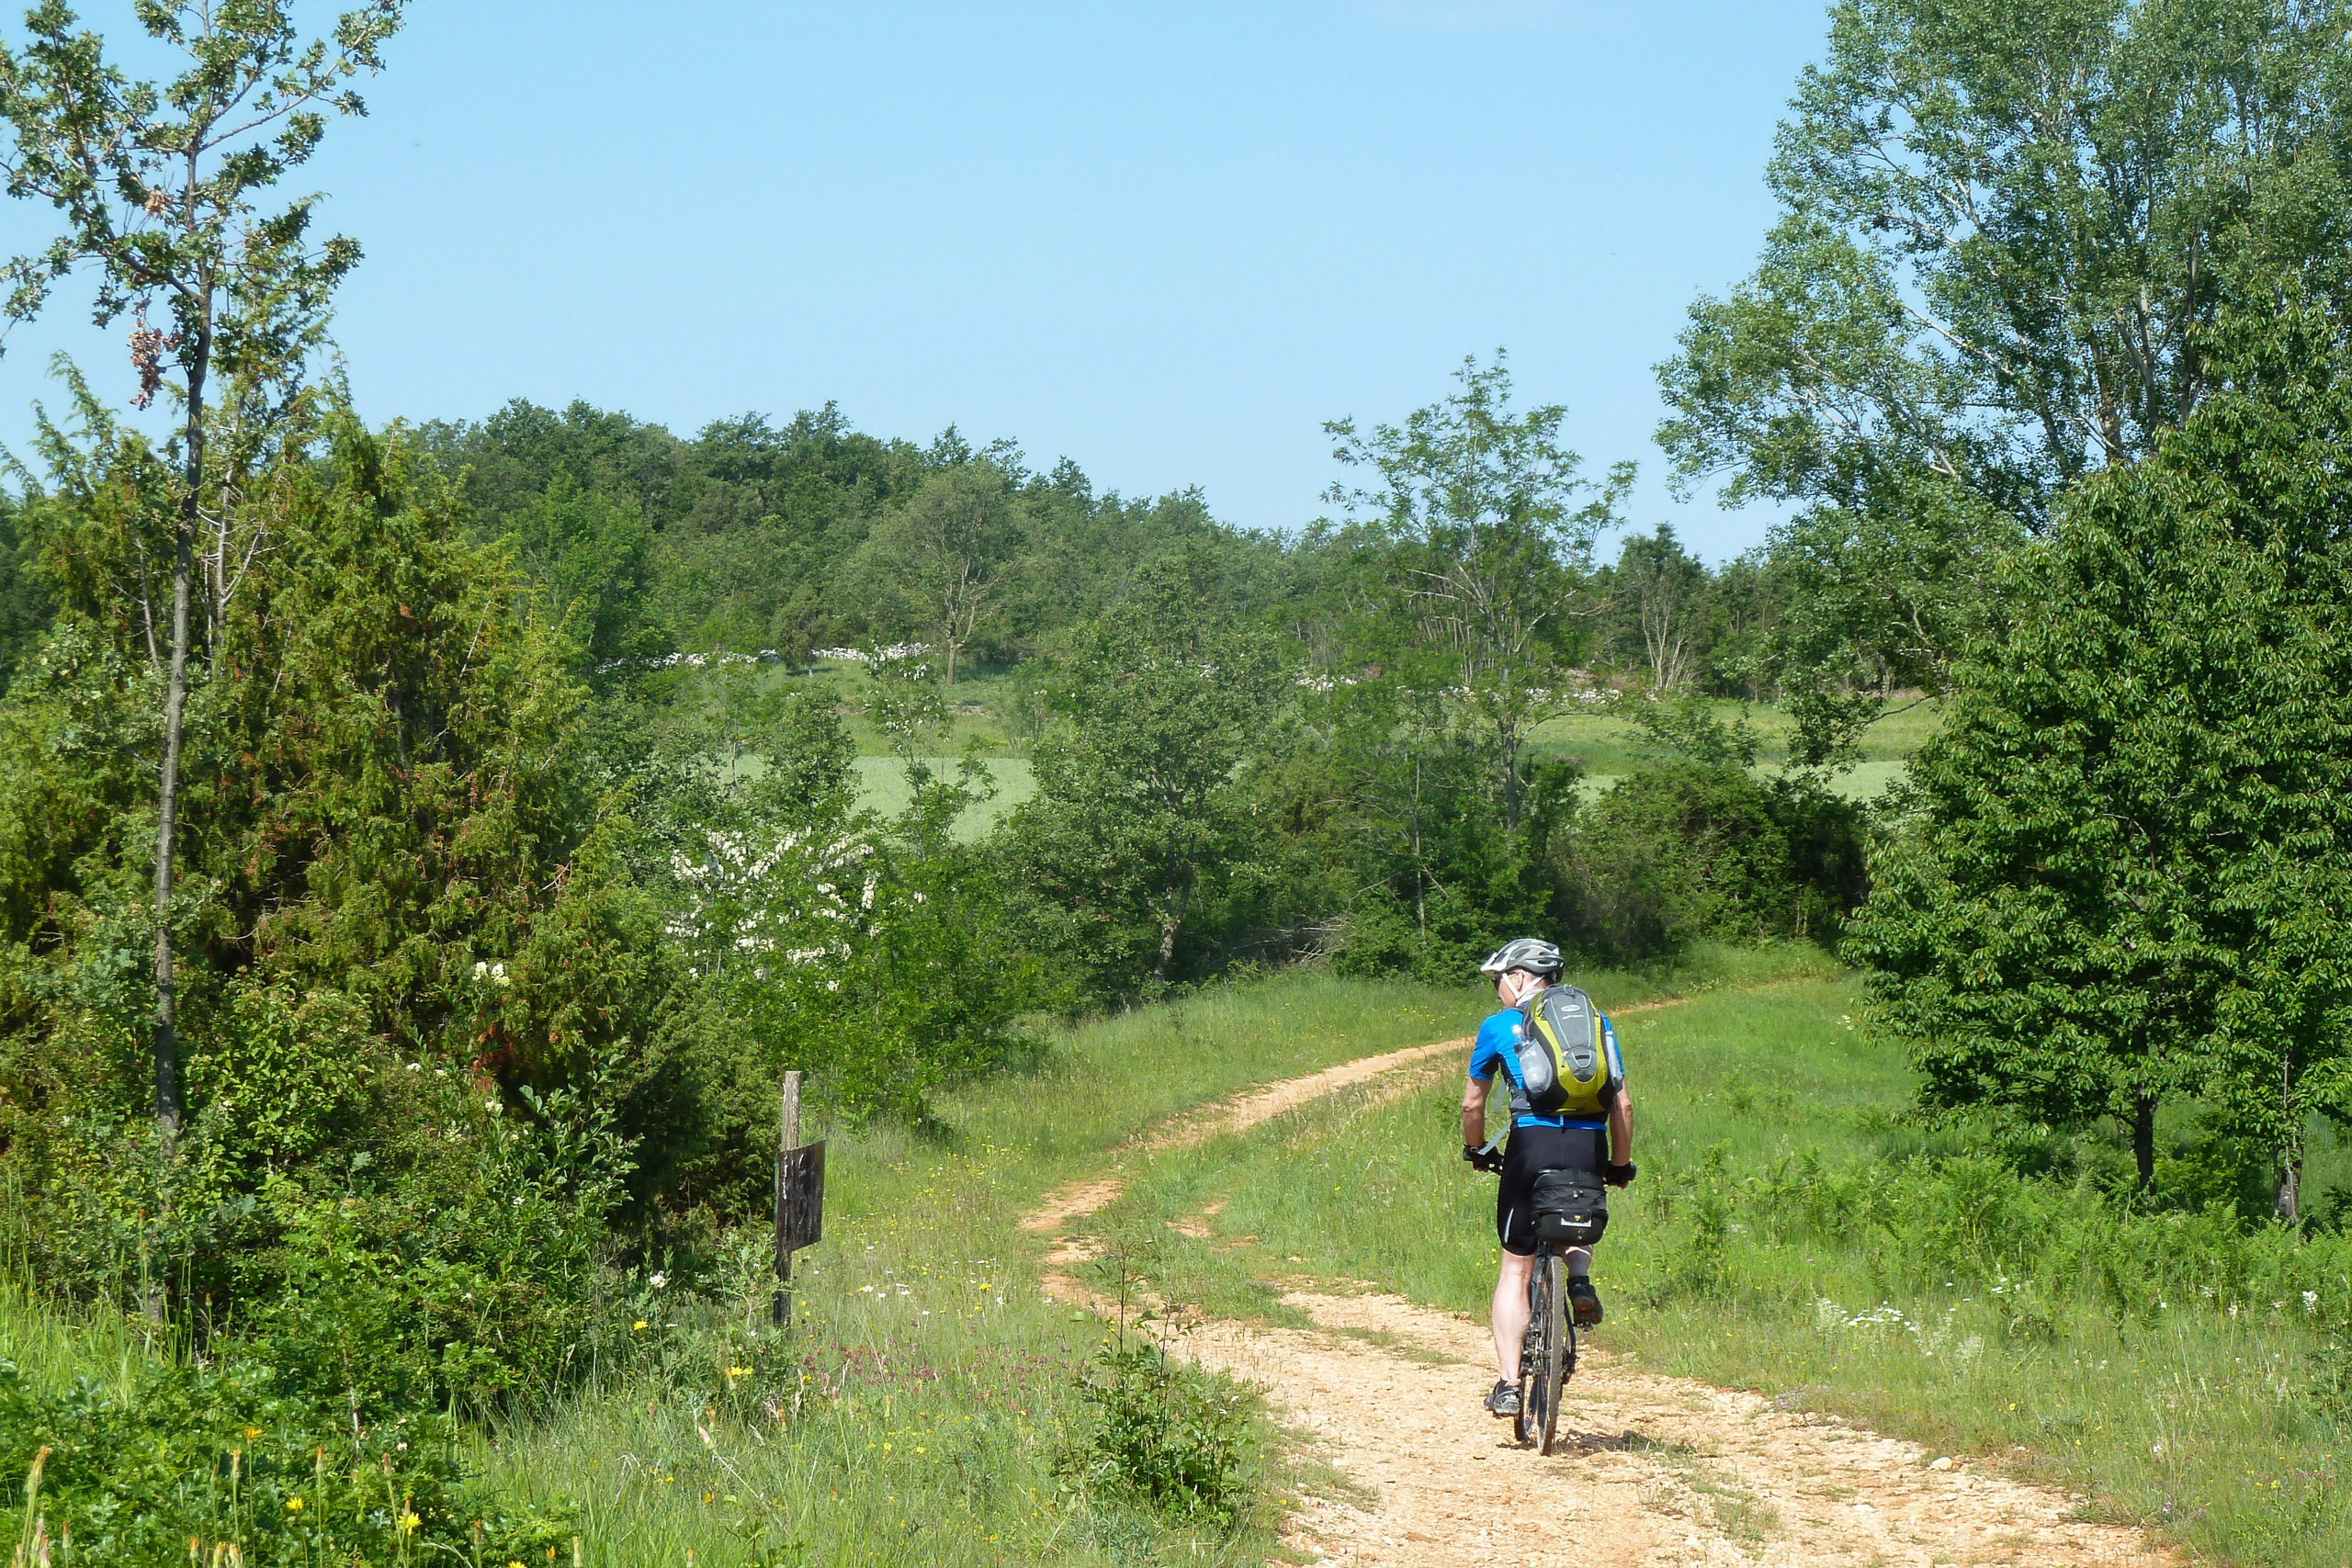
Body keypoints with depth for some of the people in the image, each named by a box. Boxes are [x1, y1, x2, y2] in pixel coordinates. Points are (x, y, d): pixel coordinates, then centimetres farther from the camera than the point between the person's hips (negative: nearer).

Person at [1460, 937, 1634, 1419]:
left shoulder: (1499, 1025, 13)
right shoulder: (1595, 1021, 19)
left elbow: (1472, 1104, 20)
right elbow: (1622, 1103, 14)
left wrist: (1476, 1151, 38)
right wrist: (1621, 1165, 26)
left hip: (1533, 1143, -2)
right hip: (1590, 1146, 2)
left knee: (1516, 1270, 8)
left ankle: (1508, 1384, 1)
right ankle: (1579, 1279, 1)